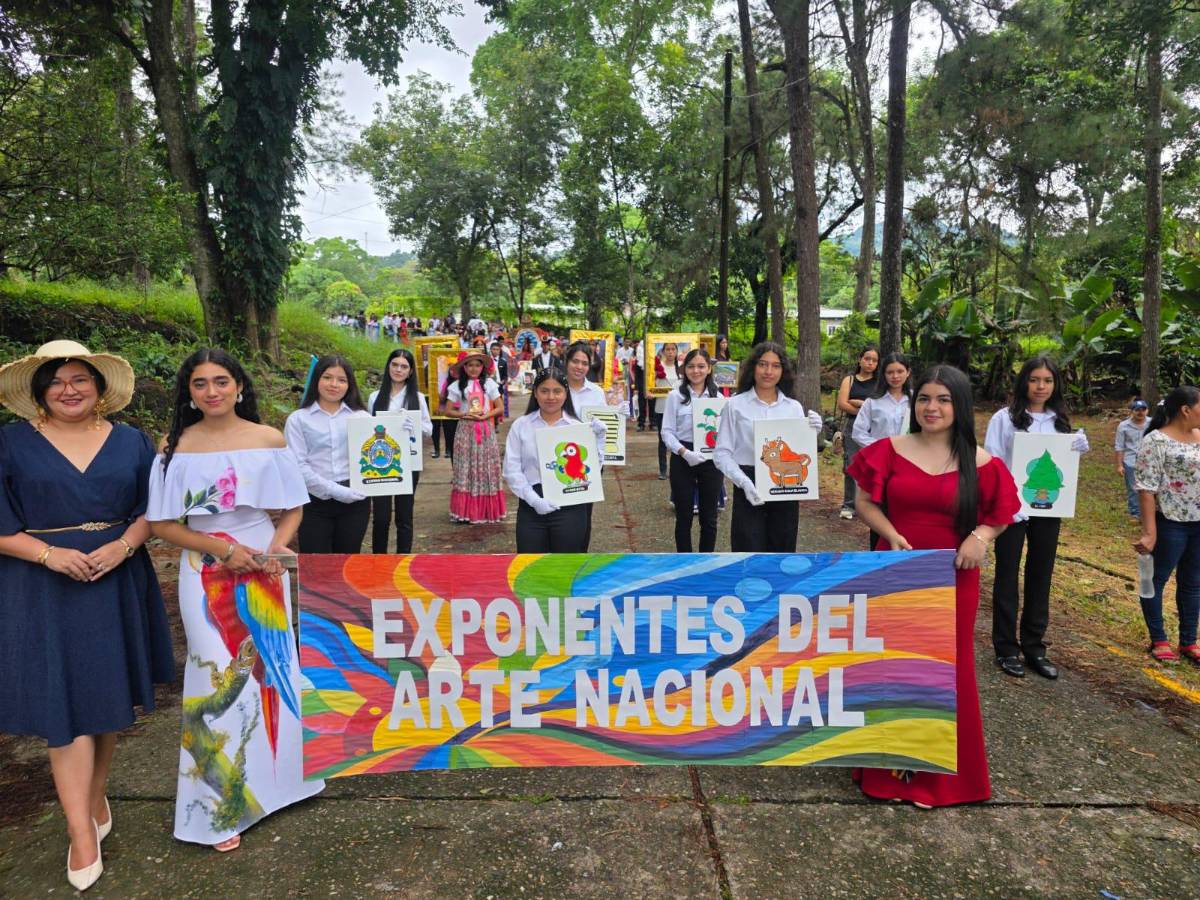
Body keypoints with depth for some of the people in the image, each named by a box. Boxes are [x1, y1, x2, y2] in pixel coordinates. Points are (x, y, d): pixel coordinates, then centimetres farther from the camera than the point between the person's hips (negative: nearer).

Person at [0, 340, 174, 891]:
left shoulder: (130, 442, 6)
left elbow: (150, 510, 6)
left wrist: (122, 546, -12)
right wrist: (50, 554, -17)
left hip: (116, 584, 2)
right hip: (45, 592, -2)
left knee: (107, 697, 11)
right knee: (63, 705, -2)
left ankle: (95, 798, 31)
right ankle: (82, 834, 5)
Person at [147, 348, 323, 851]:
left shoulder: (270, 441, -1)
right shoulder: (176, 447, -4)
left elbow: (293, 509, 5)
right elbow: (162, 524, -3)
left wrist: (277, 546, -13)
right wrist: (222, 547, -15)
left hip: (265, 571, 2)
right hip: (207, 577, -2)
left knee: (273, 668, 11)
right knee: (221, 679, 0)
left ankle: (276, 773, 33)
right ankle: (222, 807, 16)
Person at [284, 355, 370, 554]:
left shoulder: (361, 416, 8)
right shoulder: (298, 419, 1)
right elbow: (298, 466, -7)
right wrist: (335, 491, -13)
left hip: (355, 501, 2)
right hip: (315, 502, -2)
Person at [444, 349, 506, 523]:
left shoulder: (489, 383, 1)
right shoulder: (457, 385, 0)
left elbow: (499, 408, 3)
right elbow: (448, 411, 1)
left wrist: (485, 416, -13)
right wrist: (465, 415, -13)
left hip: (486, 431, 1)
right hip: (466, 431, -1)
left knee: (487, 468, 3)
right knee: (466, 468, -1)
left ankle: (488, 510, 10)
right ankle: (466, 511, 3)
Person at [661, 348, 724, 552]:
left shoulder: (718, 397, 6)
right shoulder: (675, 396, 0)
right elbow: (667, 431, -4)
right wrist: (685, 452, -18)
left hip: (711, 460, 2)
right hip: (682, 460, -2)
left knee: (709, 517, 9)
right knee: (684, 516, 7)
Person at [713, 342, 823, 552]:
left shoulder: (794, 407, 9)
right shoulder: (735, 405, -2)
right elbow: (722, 453, -4)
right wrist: (743, 481, -18)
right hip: (749, 488, -3)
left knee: (781, 555, 11)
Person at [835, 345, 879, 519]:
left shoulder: (880, 382, 8)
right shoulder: (849, 380, 10)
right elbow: (842, 404, -3)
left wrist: (856, 402, -6)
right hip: (852, 427, 0)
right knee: (851, 466, -2)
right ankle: (848, 505, 5)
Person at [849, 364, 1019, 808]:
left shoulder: (979, 463, -2)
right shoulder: (889, 450, -2)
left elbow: (999, 514, 7)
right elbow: (865, 501, 0)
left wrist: (981, 536, -14)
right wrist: (892, 536, -16)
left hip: (952, 579, 0)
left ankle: (941, 769, 28)